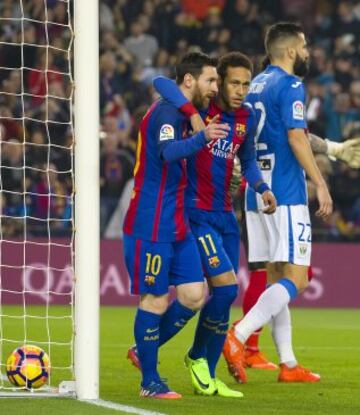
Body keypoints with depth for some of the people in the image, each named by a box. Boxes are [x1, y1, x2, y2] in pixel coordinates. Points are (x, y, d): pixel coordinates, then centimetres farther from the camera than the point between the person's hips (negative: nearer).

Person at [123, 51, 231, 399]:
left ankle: (145, 351, 21)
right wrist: (202, 138, -53)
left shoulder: (181, 112, 15)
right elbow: (169, 152, -35)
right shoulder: (166, 112, -15)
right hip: (151, 224, -9)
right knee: (156, 300, -4)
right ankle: (149, 381, 5)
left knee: (193, 296, 5)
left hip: (175, 224, 9)